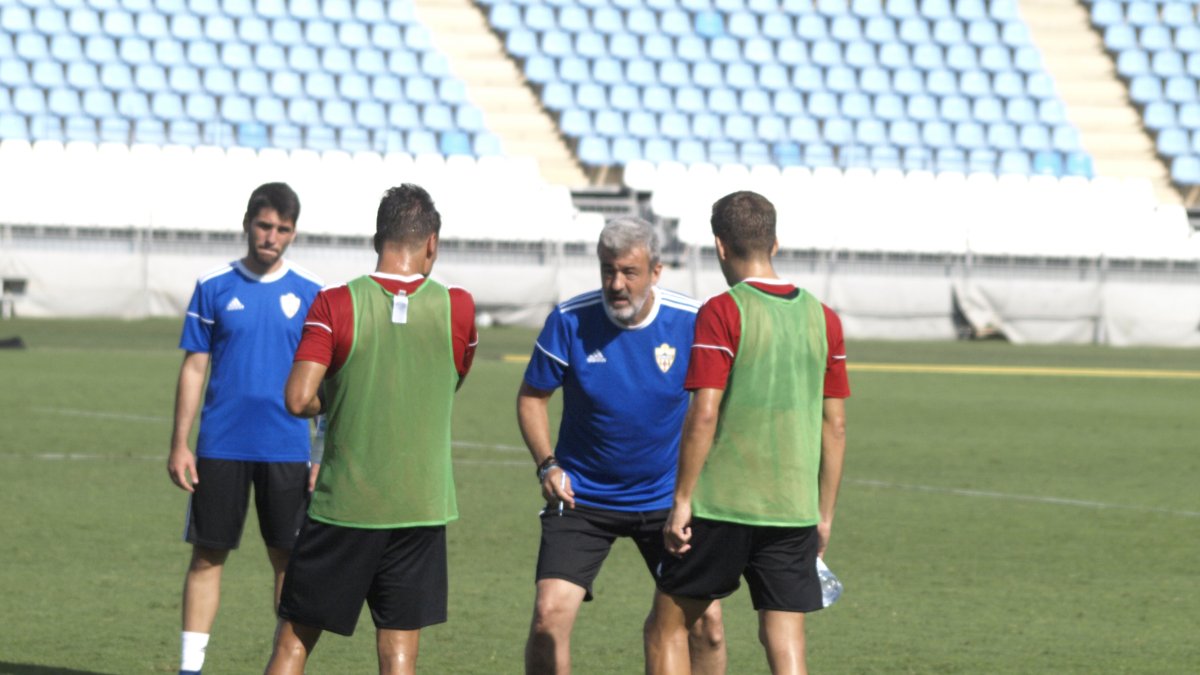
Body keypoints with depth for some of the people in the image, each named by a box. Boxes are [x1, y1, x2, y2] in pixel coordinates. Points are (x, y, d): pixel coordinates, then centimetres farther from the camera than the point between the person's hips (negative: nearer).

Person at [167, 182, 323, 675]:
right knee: (207, 554, 2)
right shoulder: (214, 288, 2)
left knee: (289, 558, 4)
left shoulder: (311, 294, 3)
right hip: (221, 445, 0)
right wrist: (179, 445, -1)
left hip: (288, 449, 0)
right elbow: (194, 368, 4)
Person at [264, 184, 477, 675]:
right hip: (421, 510, 1)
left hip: (342, 506, -1)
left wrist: (332, 403, 6)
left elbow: (298, 399, -14)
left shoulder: (335, 305, -8)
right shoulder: (458, 308, -2)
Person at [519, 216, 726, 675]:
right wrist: (546, 464, -12)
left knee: (705, 619, -3)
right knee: (550, 613, -13)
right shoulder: (569, 321, -13)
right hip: (582, 496, -1)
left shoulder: (693, 323, -12)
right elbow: (532, 396, 1)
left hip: (668, 496, 1)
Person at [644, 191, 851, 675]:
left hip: (720, 507, -4)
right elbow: (835, 426, 10)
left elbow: (703, 415, -14)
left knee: (667, 628, 11)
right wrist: (824, 514, 16)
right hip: (795, 509, 4)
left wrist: (681, 500, -8)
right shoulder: (822, 318, 7)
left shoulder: (722, 313, -8)